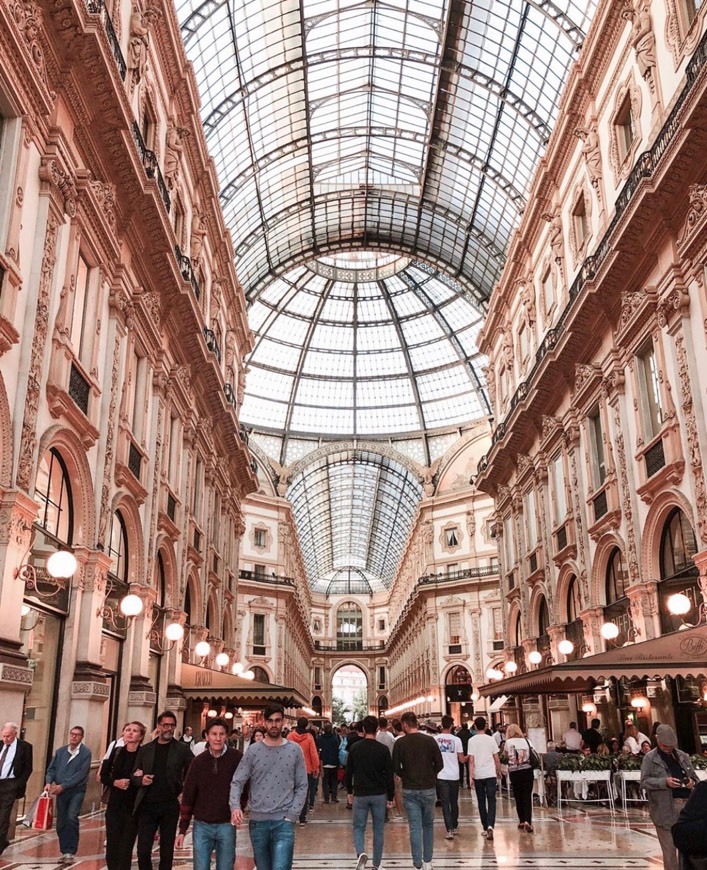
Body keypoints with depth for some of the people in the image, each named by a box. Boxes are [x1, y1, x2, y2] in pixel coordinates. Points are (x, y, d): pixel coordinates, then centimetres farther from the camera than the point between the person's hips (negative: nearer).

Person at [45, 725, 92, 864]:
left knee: (71, 818, -20)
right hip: (61, 791, 5)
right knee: (61, 823, 8)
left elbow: (81, 774, -15)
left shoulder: (85, 752, -9)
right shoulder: (60, 751, 6)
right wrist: (49, 782, -12)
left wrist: (62, 786, -19)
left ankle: (71, 852, -12)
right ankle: (65, 852, 21)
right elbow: (51, 769, 8)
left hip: (77, 791, -5)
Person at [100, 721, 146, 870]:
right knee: (112, 846, 5)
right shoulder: (116, 751, 0)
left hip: (133, 807, -3)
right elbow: (104, 776, 7)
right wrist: (115, 782, -11)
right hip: (114, 805, 3)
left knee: (126, 848, 1)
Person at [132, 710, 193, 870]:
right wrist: (141, 780, -10)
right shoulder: (145, 749, 7)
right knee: (143, 849, 0)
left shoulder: (182, 749, 1)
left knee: (167, 850, 9)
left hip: (170, 806, -1)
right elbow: (134, 775, 11)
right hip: (147, 805, 1)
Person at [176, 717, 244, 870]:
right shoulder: (199, 761, 0)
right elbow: (188, 796, 3)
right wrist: (182, 830, 2)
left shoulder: (237, 758, -8)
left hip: (226, 826, -2)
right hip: (201, 826, 2)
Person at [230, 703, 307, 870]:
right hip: (257, 821, 2)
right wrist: (235, 806, -20)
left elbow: (302, 786, 4)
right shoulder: (253, 750, 1)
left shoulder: (294, 750, 2)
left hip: (283, 822, -1)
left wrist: (291, 816, -6)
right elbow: (237, 782, -2)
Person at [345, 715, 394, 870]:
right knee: (378, 831, 12)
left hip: (360, 795, 0)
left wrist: (350, 792, 17)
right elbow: (389, 775, -5)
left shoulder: (355, 748, -3)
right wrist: (391, 797, 4)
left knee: (359, 827, 11)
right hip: (379, 795, 0)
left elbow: (348, 773, 4)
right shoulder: (383, 749, -7)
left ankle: (361, 853, -15)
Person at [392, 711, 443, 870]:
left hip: (409, 790, -1)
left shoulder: (400, 743, -7)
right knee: (428, 825, 17)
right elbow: (439, 765, -2)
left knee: (415, 827, 3)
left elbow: (396, 768, -5)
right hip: (428, 789, 1)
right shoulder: (430, 740, -5)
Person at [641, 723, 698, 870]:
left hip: (687, 804, 4)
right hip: (665, 808, -4)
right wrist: (664, 782, -19)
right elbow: (644, 782, -5)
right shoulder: (650, 758, -1)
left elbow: (694, 776, 21)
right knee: (669, 849, 2)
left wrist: (692, 782, -3)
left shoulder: (682, 755, 14)